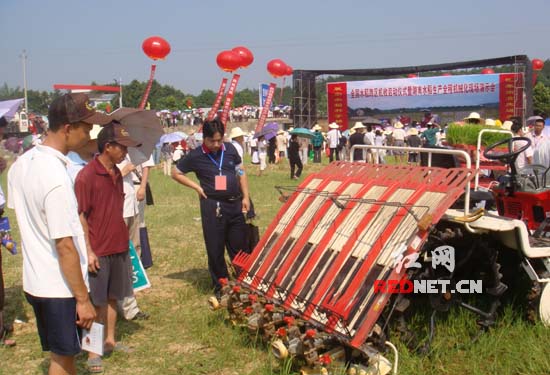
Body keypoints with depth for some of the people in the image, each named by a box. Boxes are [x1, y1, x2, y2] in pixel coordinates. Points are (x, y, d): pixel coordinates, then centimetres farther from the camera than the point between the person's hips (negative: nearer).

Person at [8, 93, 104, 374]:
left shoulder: (21, 164, 2)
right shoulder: (56, 177, -26)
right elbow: (65, 247, -24)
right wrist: (83, 299, -17)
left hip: (34, 280, 8)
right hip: (59, 288, -8)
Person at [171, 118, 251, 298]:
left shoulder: (230, 149, 2)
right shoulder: (196, 156, -7)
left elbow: (241, 172, 12)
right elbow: (175, 173, 4)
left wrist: (245, 197, 7)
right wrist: (196, 186, -5)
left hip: (234, 204, 3)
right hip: (212, 207, -3)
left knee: (239, 246, 12)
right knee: (215, 250, 4)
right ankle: (220, 287, 18)